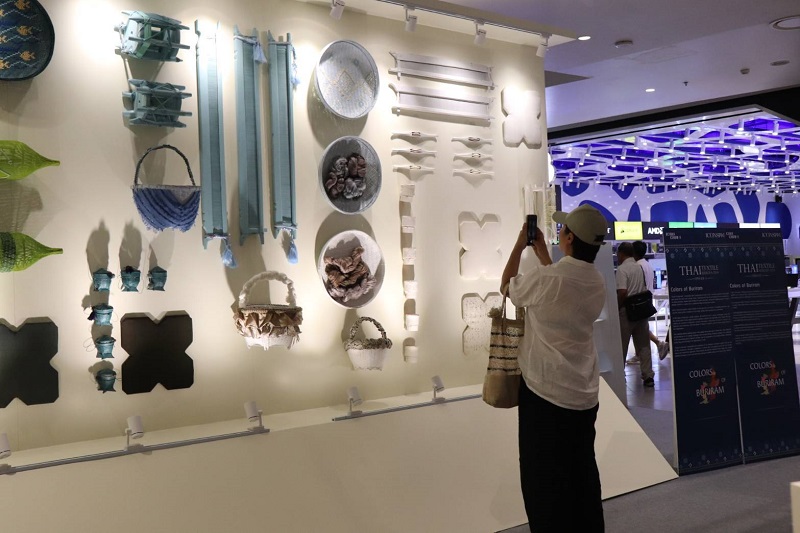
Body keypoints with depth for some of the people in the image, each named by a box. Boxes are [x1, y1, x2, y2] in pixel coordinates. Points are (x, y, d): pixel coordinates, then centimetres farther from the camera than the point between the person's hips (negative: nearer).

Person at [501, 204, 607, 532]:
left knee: (545, 479, 6)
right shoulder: (598, 283, 1)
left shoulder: (544, 278, -20)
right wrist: (542, 253, 28)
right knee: (583, 474, 18)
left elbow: (507, 286, 1)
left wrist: (519, 245, 12)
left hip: (545, 392, -6)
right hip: (585, 395, 6)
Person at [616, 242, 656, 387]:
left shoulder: (622, 269, -14)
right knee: (643, 345, 8)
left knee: (621, 346, 6)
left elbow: (622, 293, -23)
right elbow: (644, 289, 15)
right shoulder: (640, 267, 9)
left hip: (626, 311, -7)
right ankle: (648, 376, 7)